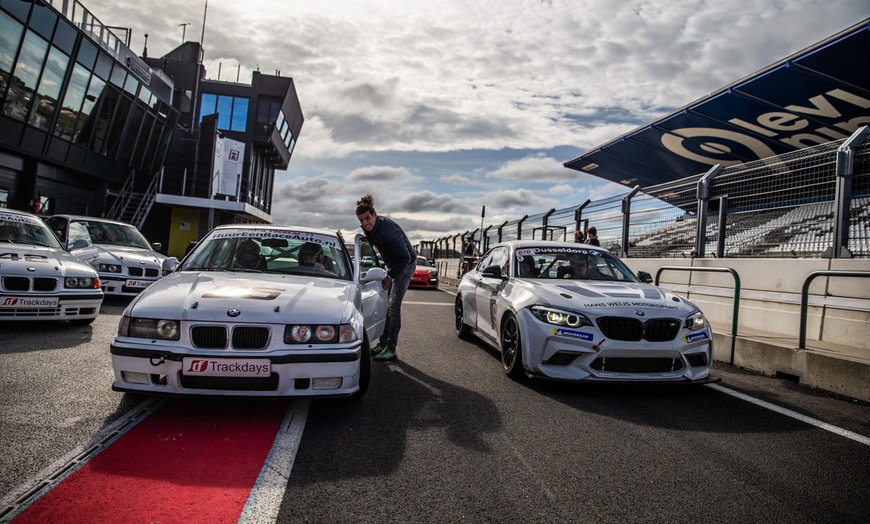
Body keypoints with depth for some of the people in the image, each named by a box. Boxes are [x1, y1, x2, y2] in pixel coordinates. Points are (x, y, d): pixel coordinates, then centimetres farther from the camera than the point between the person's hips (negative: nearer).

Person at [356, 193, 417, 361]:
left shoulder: (388, 229, -33)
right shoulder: (367, 228, -8)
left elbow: (405, 257, -30)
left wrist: (390, 276, -29)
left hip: (406, 265, -8)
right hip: (391, 265, 8)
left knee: (394, 307, -11)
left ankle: (391, 348, -5)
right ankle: (383, 343, 17)